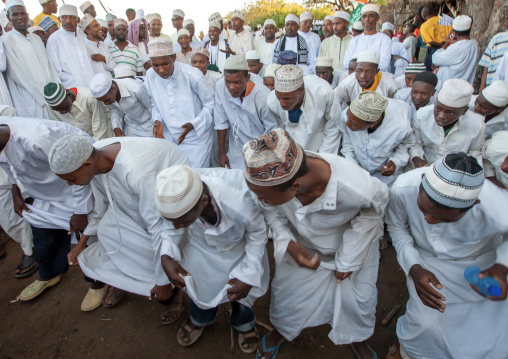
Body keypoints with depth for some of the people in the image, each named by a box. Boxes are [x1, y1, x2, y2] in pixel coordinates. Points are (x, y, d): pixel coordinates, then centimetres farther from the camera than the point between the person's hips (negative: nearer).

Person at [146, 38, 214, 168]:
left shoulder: (193, 76, -19)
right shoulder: (150, 75, -3)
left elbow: (211, 104, -9)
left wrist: (193, 124, -20)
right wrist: (157, 120, -7)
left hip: (196, 139, -4)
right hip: (169, 138, 4)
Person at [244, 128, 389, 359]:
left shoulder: (356, 187, -44)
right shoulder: (272, 177, -35)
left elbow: (373, 211, -17)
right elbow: (271, 211, -11)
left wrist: (348, 259, -13)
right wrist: (289, 244, -28)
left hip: (353, 240, -1)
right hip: (302, 243, 2)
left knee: (356, 296, 12)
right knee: (286, 288, 12)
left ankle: (358, 338, 50)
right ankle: (280, 330, 50)